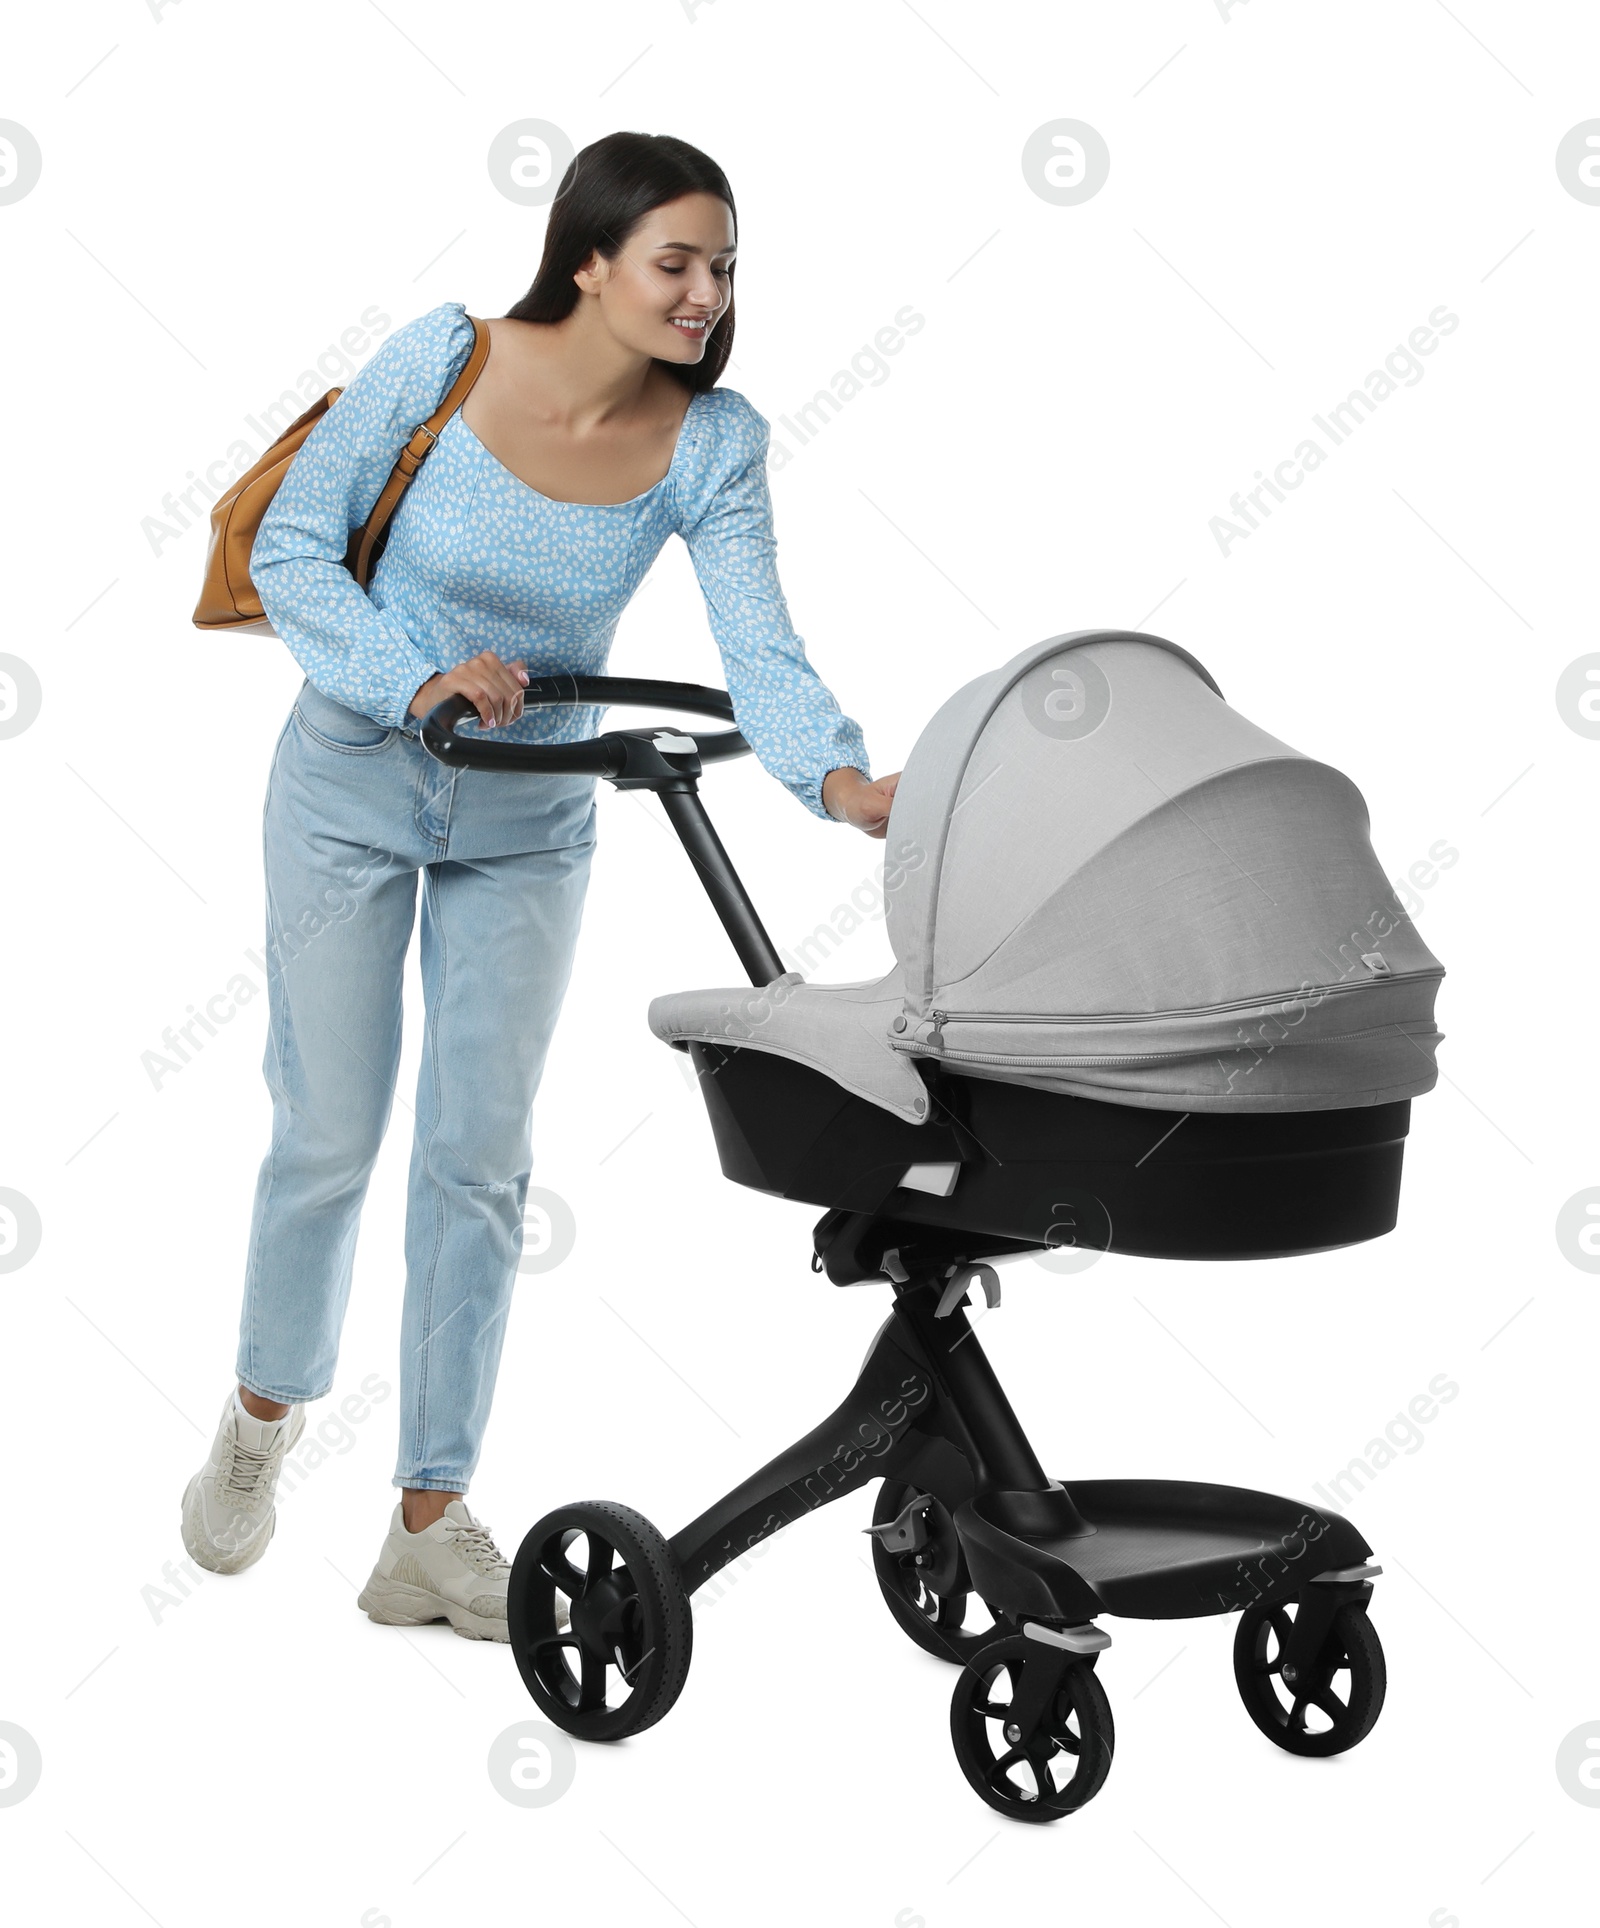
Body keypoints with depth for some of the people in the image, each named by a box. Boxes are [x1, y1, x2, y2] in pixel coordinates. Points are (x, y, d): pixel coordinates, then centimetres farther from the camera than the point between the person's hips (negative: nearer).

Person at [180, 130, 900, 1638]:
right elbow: (288, 545, -12)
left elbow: (758, 650, -23)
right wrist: (417, 679, -26)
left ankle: (430, 1525, 13)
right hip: (353, 786, -2)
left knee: (479, 1158, 2)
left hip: (529, 822, 2)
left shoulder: (712, 441, -14)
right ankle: (265, 1414, 33)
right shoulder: (443, 361, -19)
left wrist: (838, 777, -42)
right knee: (327, 1134, 4)